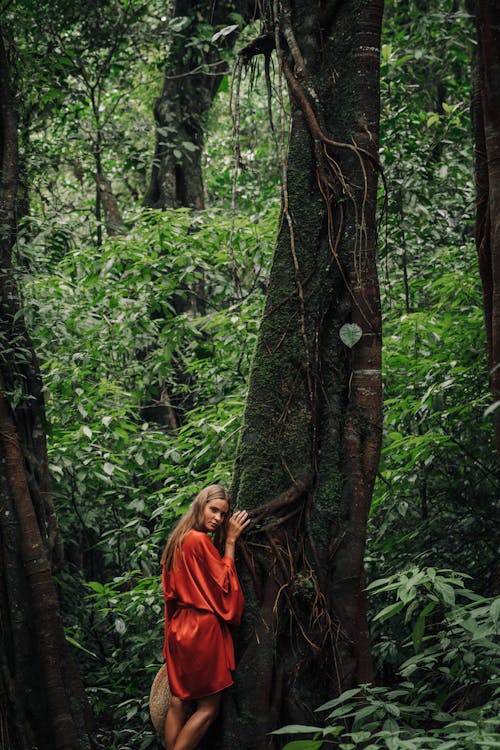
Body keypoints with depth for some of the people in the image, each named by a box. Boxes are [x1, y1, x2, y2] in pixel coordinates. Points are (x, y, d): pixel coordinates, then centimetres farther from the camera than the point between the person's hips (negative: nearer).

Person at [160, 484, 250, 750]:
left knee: (178, 703, 10)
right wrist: (230, 541, -7)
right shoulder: (200, 540, -16)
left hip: (180, 628, 9)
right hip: (203, 629, -9)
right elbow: (224, 583, -9)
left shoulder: (178, 540, 12)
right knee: (208, 707, -2)